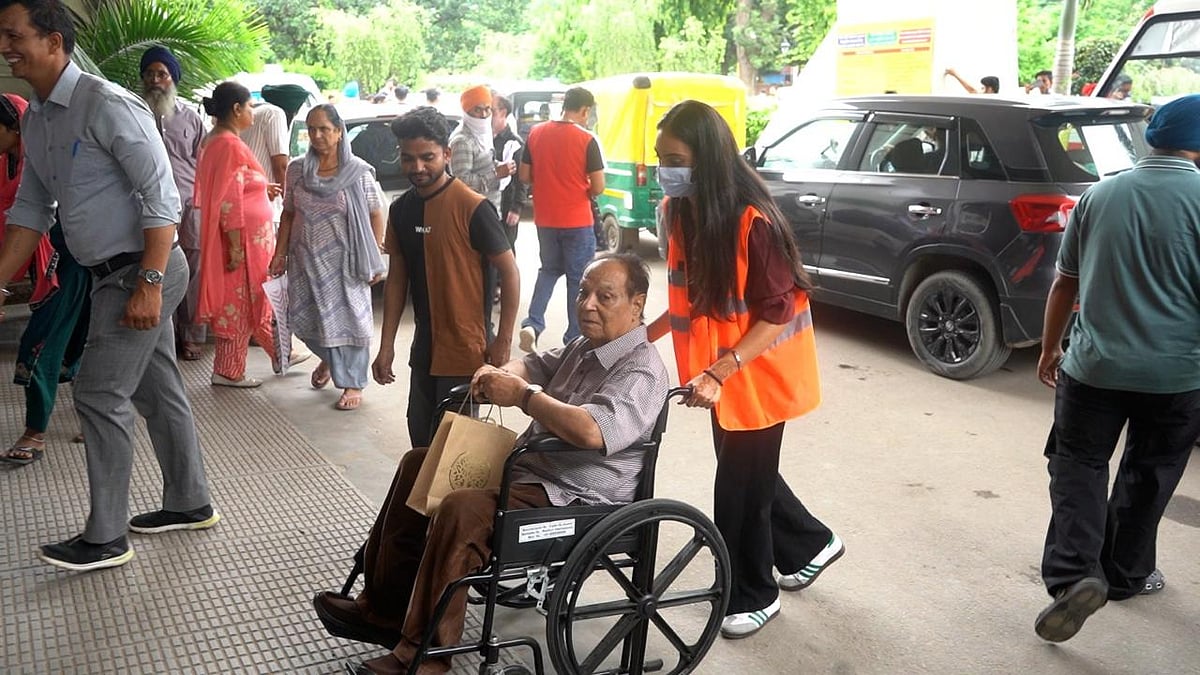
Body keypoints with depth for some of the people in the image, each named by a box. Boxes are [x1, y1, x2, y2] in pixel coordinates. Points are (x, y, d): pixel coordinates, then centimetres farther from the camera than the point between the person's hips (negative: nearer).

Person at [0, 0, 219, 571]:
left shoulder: (106, 105, -17)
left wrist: (149, 283, -24)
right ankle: (190, 504, 29)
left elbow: (161, 195, -21)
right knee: (157, 391, 15)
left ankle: (105, 539, 7)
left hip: (143, 270, -9)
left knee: (99, 396, -5)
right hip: (112, 273, 9)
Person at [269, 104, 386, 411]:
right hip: (306, 260, 4)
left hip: (345, 262, -4)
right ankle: (328, 358, 41)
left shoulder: (359, 172, -7)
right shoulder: (297, 169, 3)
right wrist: (281, 253, 7)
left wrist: (374, 259, -8)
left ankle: (353, 384, 15)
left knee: (350, 318, 1)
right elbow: (288, 214, 10)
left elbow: (376, 216, -4)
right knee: (305, 317, 10)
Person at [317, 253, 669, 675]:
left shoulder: (641, 371, -18)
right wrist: (502, 374, -2)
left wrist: (522, 395, -24)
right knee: (419, 465, 13)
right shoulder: (586, 346, 14)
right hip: (527, 466, 11)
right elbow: (537, 365, 23)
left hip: (574, 499, -11)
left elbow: (593, 431, -34)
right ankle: (384, 607, 12)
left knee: (462, 510, -33)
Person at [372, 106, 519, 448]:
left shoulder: (472, 207, -16)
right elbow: (397, 278, 10)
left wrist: (503, 341, -13)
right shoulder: (401, 209, 4)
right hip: (424, 349, 7)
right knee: (420, 437, 17)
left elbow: (510, 273, -12)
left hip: (464, 352, -7)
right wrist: (386, 346, 8)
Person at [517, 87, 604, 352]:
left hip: (545, 219, 4)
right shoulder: (586, 140, -13)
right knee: (578, 278, 8)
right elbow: (598, 187, -12)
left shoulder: (536, 133, 0)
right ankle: (574, 337, 13)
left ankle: (532, 323, 4)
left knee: (549, 269, 21)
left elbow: (524, 176, 6)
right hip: (577, 221, -4)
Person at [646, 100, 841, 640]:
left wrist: (720, 372, -31)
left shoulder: (754, 222, -26)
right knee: (746, 470, 20)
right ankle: (810, 544, 44)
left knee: (740, 486, 3)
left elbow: (777, 313, -23)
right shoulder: (681, 212, -3)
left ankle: (753, 597, 24)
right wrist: (645, 335, -1)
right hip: (722, 371, 8)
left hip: (759, 371, -7)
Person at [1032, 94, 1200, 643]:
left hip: (1095, 365, 1)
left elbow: (1065, 283, 7)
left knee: (1077, 465, 12)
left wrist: (1050, 349, 19)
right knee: (1147, 476, 18)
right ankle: (1126, 574, 33)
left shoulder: (1099, 195, 0)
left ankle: (1074, 574, -7)